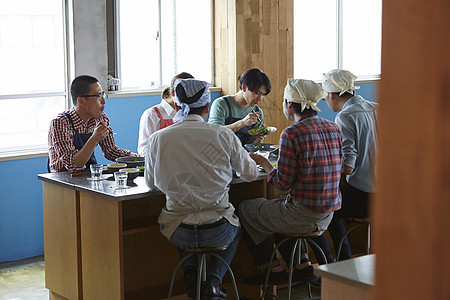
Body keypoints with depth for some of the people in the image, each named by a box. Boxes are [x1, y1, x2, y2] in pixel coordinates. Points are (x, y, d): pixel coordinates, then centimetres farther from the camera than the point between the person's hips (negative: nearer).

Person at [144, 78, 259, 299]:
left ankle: (190, 272, 21)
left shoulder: (158, 139, -6)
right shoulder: (224, 135, -9)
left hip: (178, 234, 1)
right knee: (235, 229, 35)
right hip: (217, 232, -1)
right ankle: (213, 279, 16)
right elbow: (250, 174, 6)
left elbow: (151, 182, 10)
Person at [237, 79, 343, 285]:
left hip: (303, 215, -8)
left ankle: (273, 269, 20)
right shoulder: (334, 129, 4)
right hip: (327, 215, 8)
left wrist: (264, 162, 2)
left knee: (244, 210, 15)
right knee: (272, 206, 33)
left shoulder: (291, 134, -18)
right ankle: (300, 264, 26)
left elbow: (283, 183, -16)